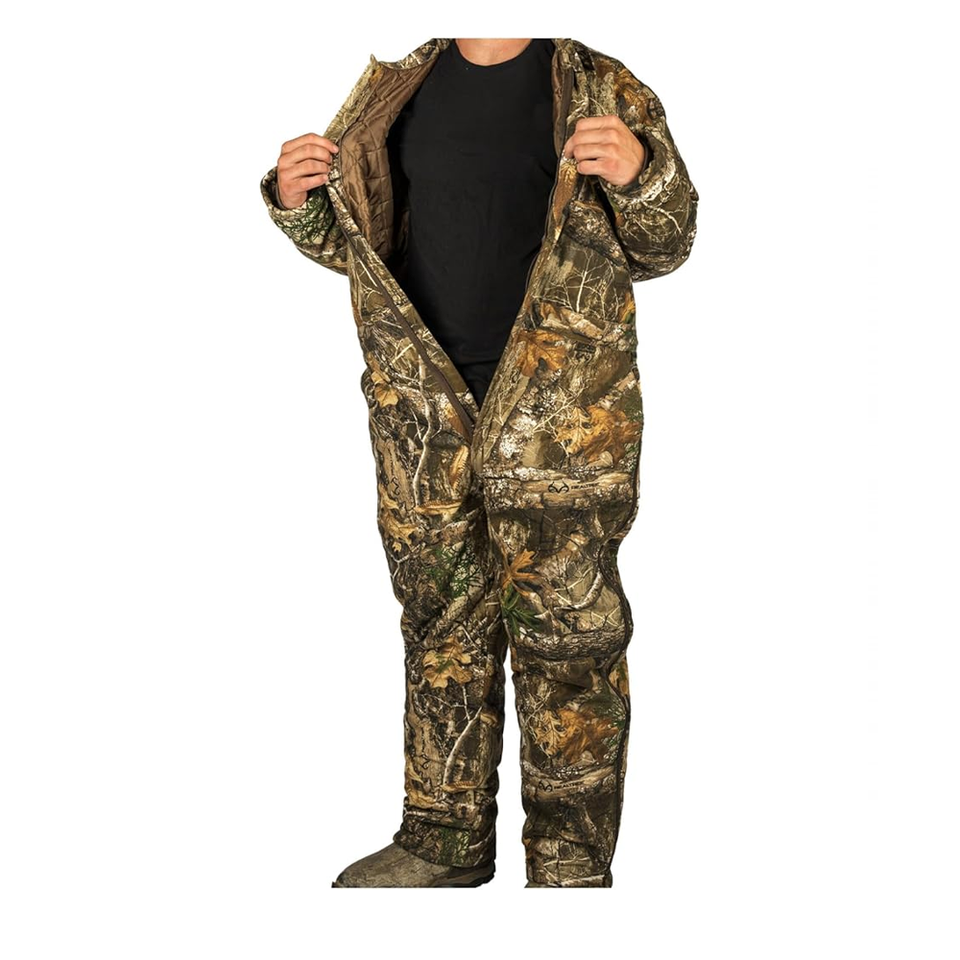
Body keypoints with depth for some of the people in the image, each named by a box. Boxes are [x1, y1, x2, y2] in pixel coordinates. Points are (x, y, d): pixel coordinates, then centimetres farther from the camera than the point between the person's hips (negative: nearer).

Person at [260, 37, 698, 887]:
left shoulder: (601, 90, 1)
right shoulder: (396, 90, 12)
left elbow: (664, 247, 2)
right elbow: (352, 241, 19)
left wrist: (640, 172, -19)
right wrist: (298, 201, -2)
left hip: (559, 410, -4)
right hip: (422, 409, 4)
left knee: (564, 633, 0)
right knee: (442, 625, 12)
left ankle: (571, 858, 15)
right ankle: (445, 838, 26)